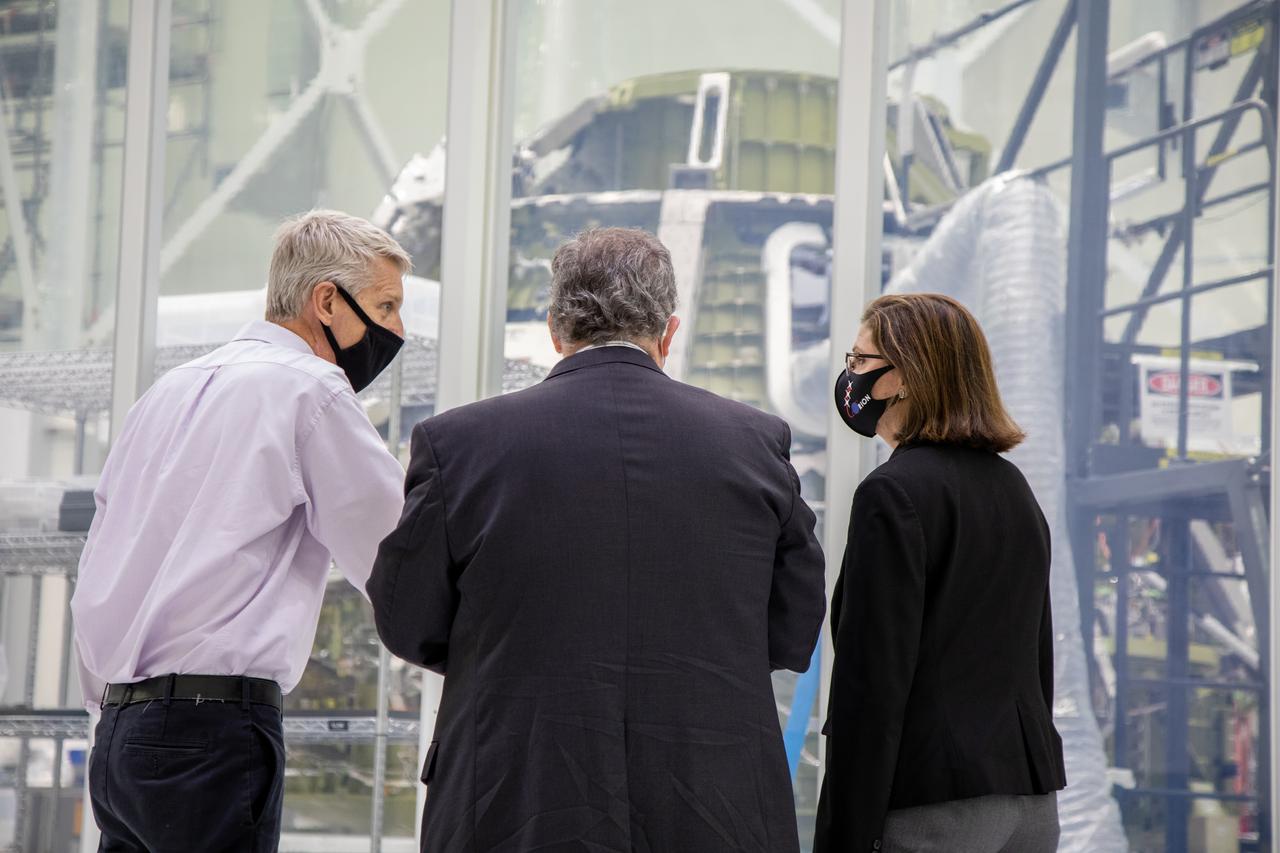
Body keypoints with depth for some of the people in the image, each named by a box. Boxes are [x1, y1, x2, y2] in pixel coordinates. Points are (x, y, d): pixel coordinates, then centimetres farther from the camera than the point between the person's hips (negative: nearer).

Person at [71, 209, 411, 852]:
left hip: (120, 727, 8)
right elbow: (395, 568, -5)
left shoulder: (170, 389, 19)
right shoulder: (310, 389, -4)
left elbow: (95, 577, 22)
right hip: (214, 723, -8)